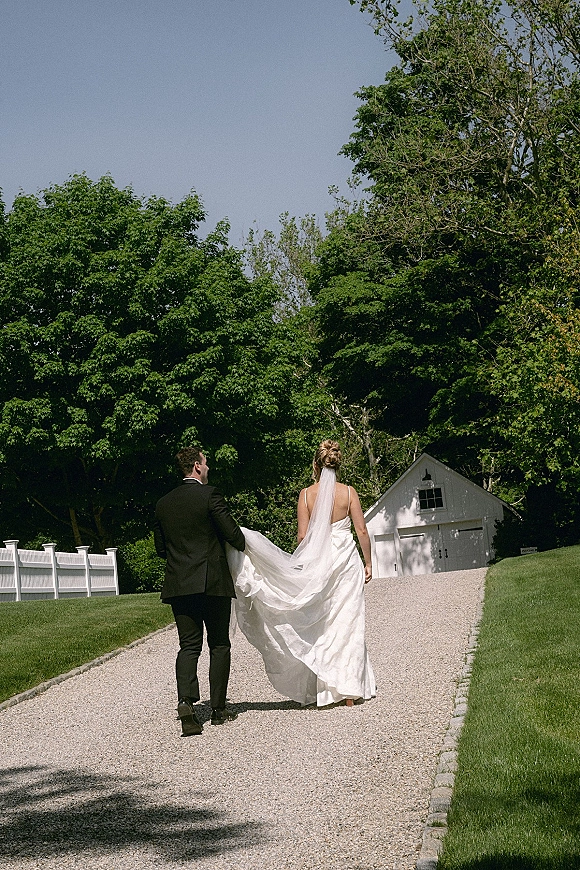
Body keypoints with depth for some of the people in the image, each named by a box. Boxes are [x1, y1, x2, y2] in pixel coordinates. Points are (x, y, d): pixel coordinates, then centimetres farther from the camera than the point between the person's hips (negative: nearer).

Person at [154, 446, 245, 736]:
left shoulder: (163, 503, 8)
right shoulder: (209, 495, -8)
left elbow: (160, 548, 13)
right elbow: (233, 535, -9)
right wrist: (244, 544, 12)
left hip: (178, 583, 4)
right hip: (213, 582, -4)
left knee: (188, 645, 4)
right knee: (219, 646, 8)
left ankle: (186, 702, -17)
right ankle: (218, 709, 11)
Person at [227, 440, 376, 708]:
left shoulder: (306, 494, -3)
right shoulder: (348, 492, -3)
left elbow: (303, 536, -4)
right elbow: (362, 531, -3)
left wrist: (304, 561, 11)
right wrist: (368, 563, 7)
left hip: (317, 564, 0)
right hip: (346, 561, 0)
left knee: (322, 625, 10)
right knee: (347, 624, 4)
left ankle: (326, 689, 10)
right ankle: (349, 689, 3)